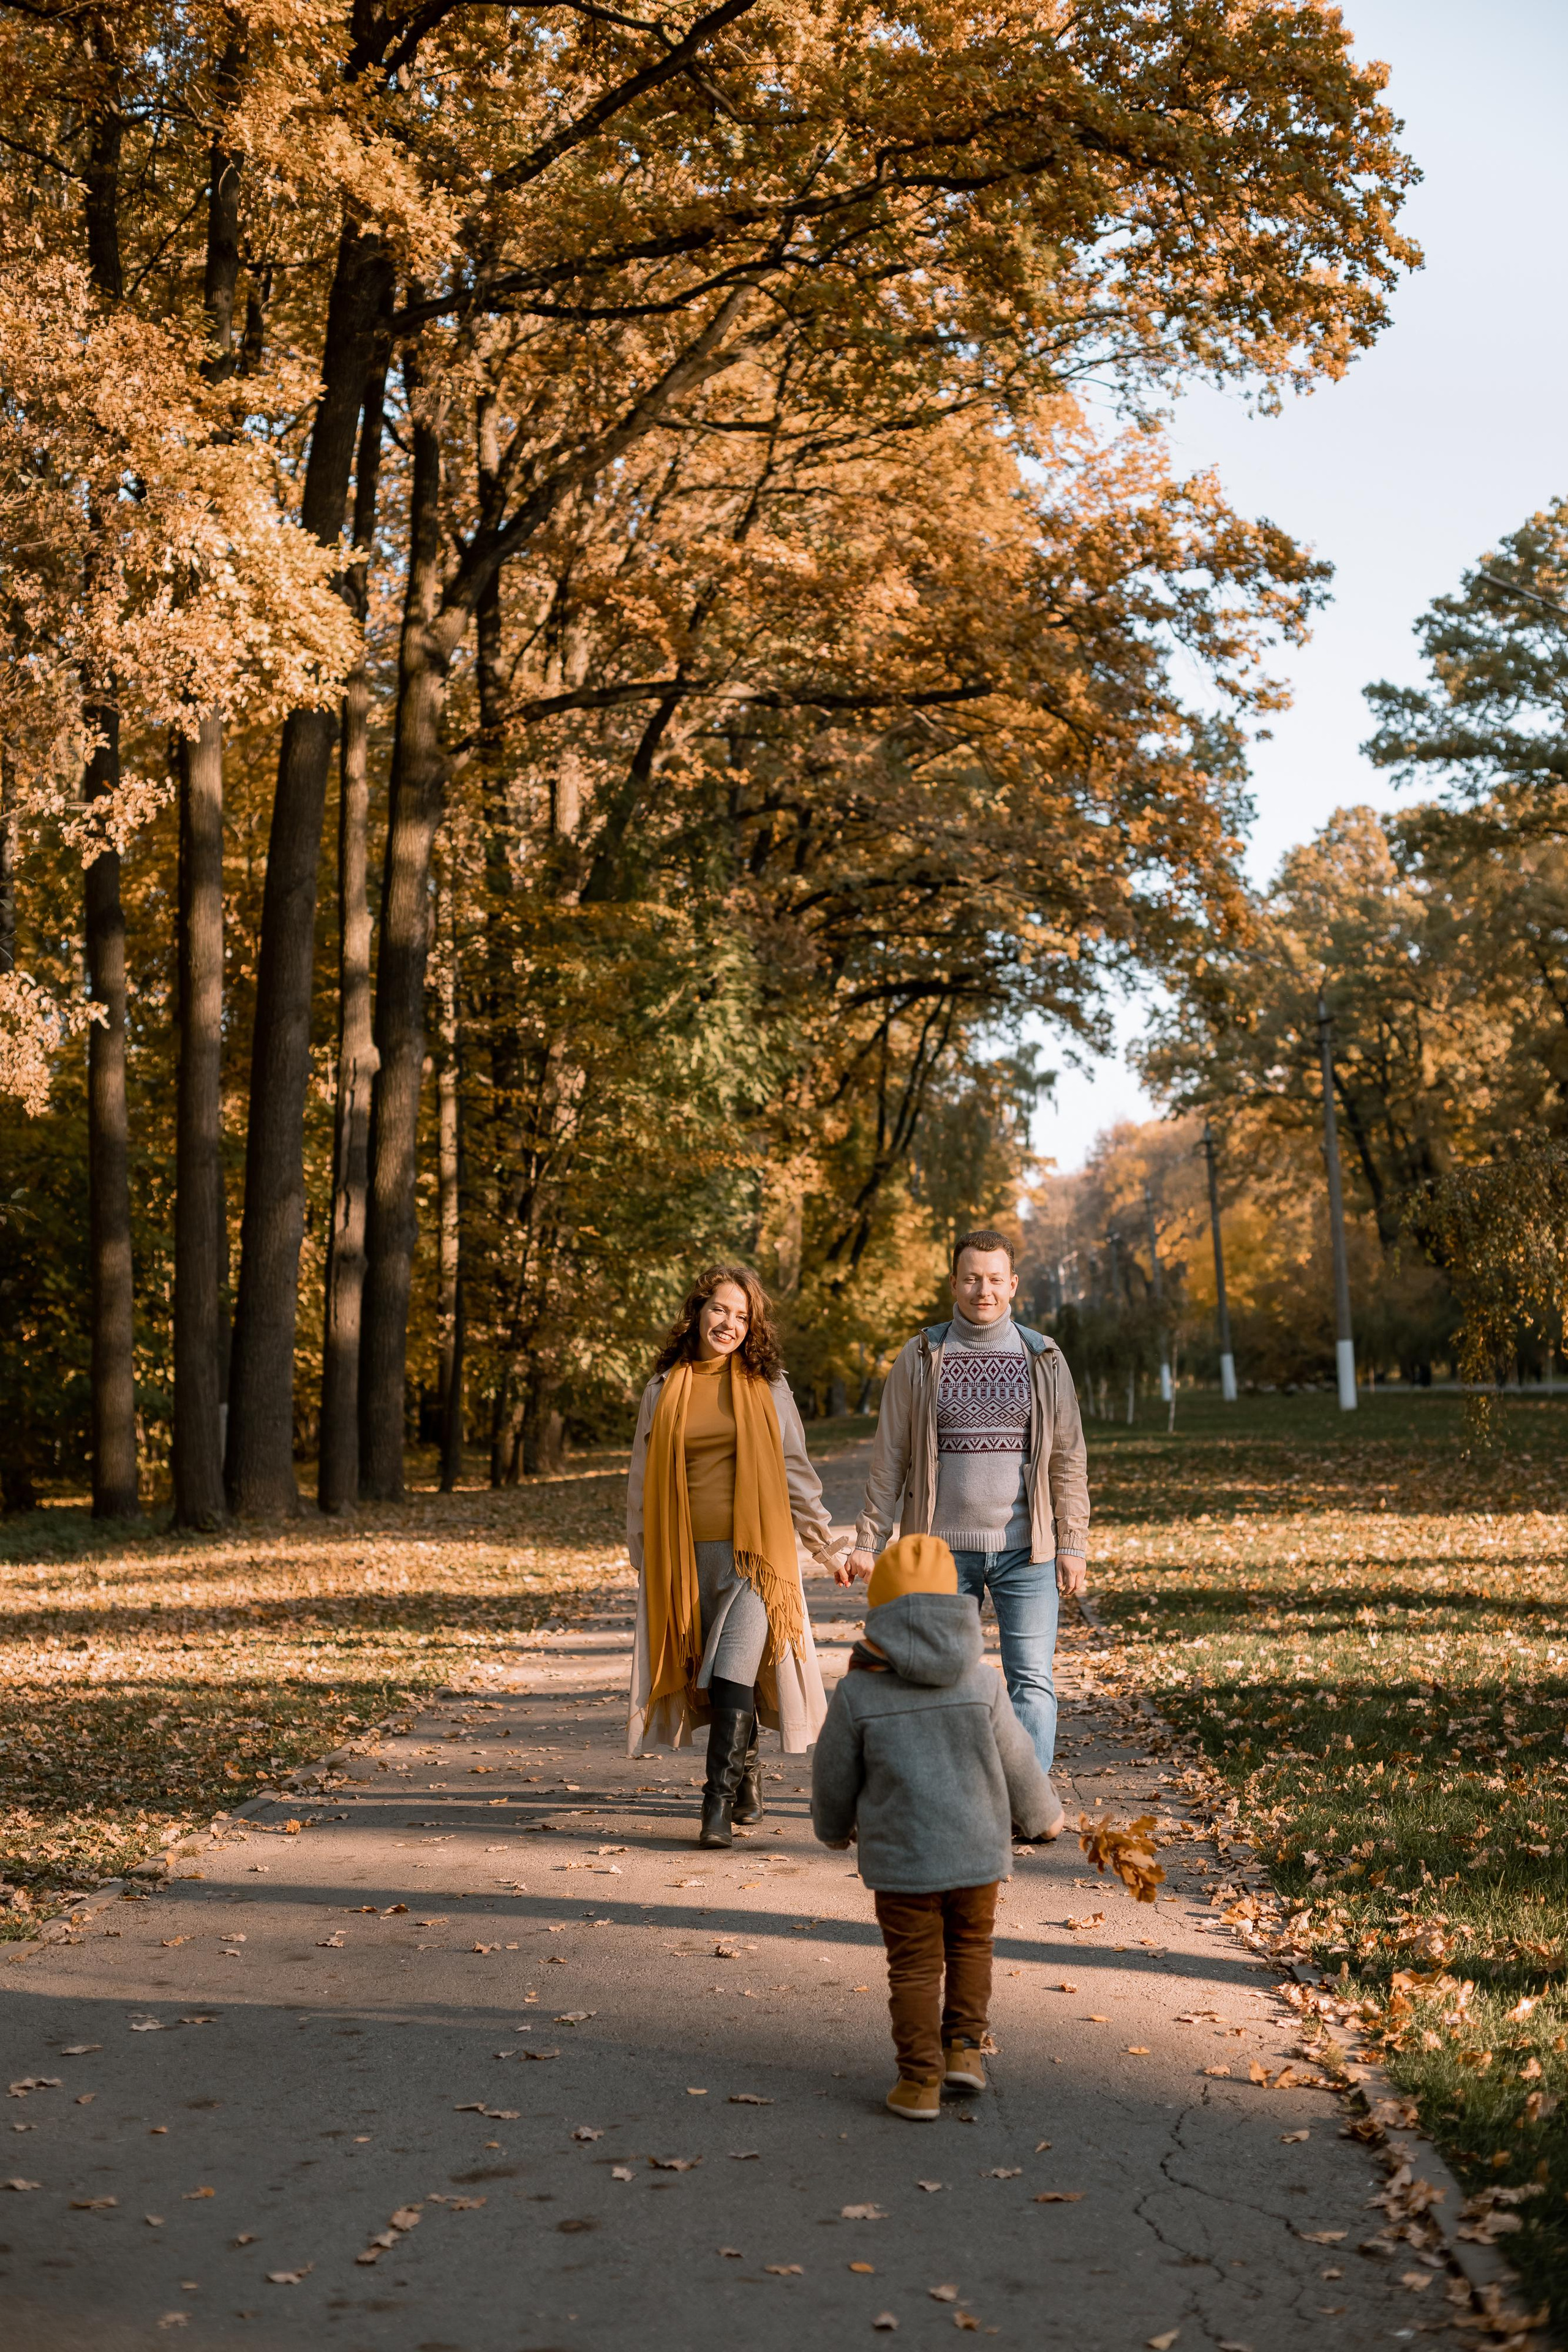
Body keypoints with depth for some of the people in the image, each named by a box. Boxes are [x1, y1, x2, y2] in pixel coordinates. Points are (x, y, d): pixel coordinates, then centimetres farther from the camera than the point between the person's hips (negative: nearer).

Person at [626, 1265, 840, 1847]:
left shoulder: (766, 1386, 5)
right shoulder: (664, 1390, 8)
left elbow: (795, 1471, 11)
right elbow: (642, 1481, 14)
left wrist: (825, 1544, 11)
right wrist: (642, 1559, 13)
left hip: (754, 1552, -2)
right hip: (687, 1556, 2)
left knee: (733, 1672, -14)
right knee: (704, 1674, 7)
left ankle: (719, 1801, -11)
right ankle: (746, 1773, 28)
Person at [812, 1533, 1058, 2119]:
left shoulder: (857, 1693, -11)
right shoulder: (981, 1681, -7)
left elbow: (834, 1778, 1)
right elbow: (1016, 1763, 4)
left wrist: (835, 1827, 22)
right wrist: (1039, 1811, 25)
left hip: (899, 1857, -2)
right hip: (977, 1850, 2)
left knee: (914, 1965, 9)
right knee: (970, 1945, 24)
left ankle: (920, 2078, 8)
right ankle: (964, 2046, 20)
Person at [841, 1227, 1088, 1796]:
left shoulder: (1044, 1359, 5)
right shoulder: (921, 1358, 3)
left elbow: (1068, 1459, 6)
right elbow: (888, 1459, 4)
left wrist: (1073, 1544, 0)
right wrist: (868, 1543, 0)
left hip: (1025, 1547, 0)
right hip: (942, 1549, 0)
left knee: (1033, 1679, -3)